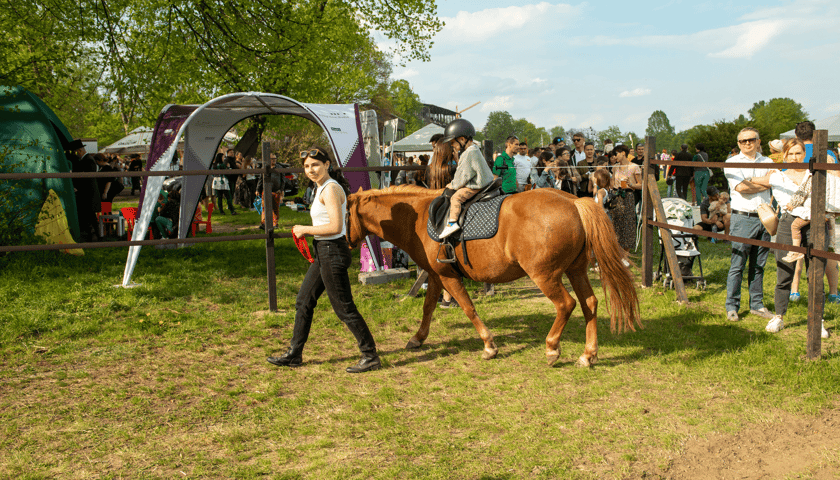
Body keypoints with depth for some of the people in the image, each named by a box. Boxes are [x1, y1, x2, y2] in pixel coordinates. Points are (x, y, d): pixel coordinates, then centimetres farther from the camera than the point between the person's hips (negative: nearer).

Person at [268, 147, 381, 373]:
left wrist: (305, 229, -16)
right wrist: (307, 230, 11)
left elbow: (336, 227, -25)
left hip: (332, 252, -10)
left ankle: (370, 356, 9)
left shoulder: (330, 189, -18)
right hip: (323, 252, 10)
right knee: (304, 302, 16)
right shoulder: (323, 187, 13)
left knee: (344, 308, -2)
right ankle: (294, 354, 28)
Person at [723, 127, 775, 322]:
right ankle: (732, 306, 3)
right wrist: (765, 183, -3)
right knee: (737, 265, -4)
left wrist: (751, 183, -12)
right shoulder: (732, 162, 3)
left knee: (759, 265, 9)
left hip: (764, 218, 4)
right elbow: (740, 187, -12)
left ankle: (757, 304, 18)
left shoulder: (768, 163, 15)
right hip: (743, 219, -4)